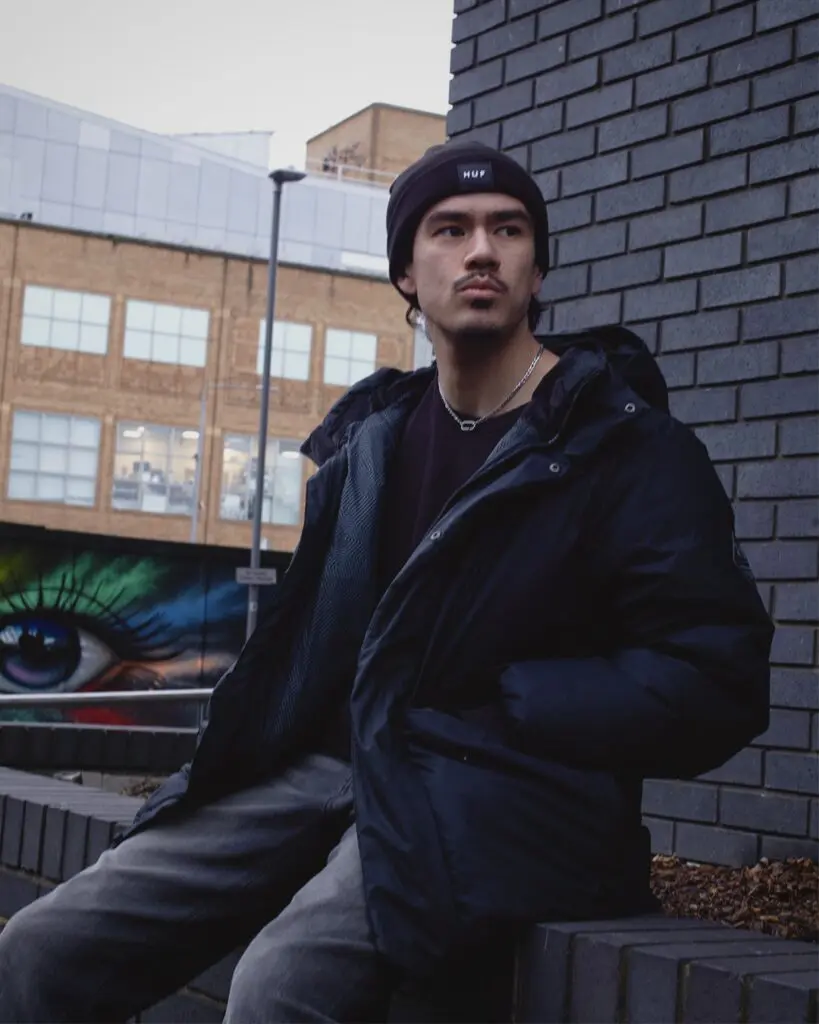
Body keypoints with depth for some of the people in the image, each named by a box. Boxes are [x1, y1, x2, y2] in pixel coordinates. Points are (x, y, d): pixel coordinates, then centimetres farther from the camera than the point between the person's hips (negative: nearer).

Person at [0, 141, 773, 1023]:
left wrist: (491, 705, -10)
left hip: (498, 800, -6)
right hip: (325, 767, 6)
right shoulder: (373, 433, 17)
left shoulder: (627, 446, -3)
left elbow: (716, 682, -10)